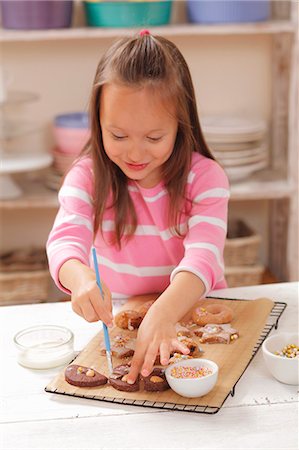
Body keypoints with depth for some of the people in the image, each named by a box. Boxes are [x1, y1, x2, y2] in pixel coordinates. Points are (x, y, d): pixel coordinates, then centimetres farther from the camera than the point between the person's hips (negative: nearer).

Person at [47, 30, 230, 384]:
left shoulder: (205, 177, -11)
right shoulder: (87, 176, -5)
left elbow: (203, 255, -25)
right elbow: (66, 238, -21)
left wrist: (164, 314, -46)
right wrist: (80, 277, -47)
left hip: (192, 311, -2)